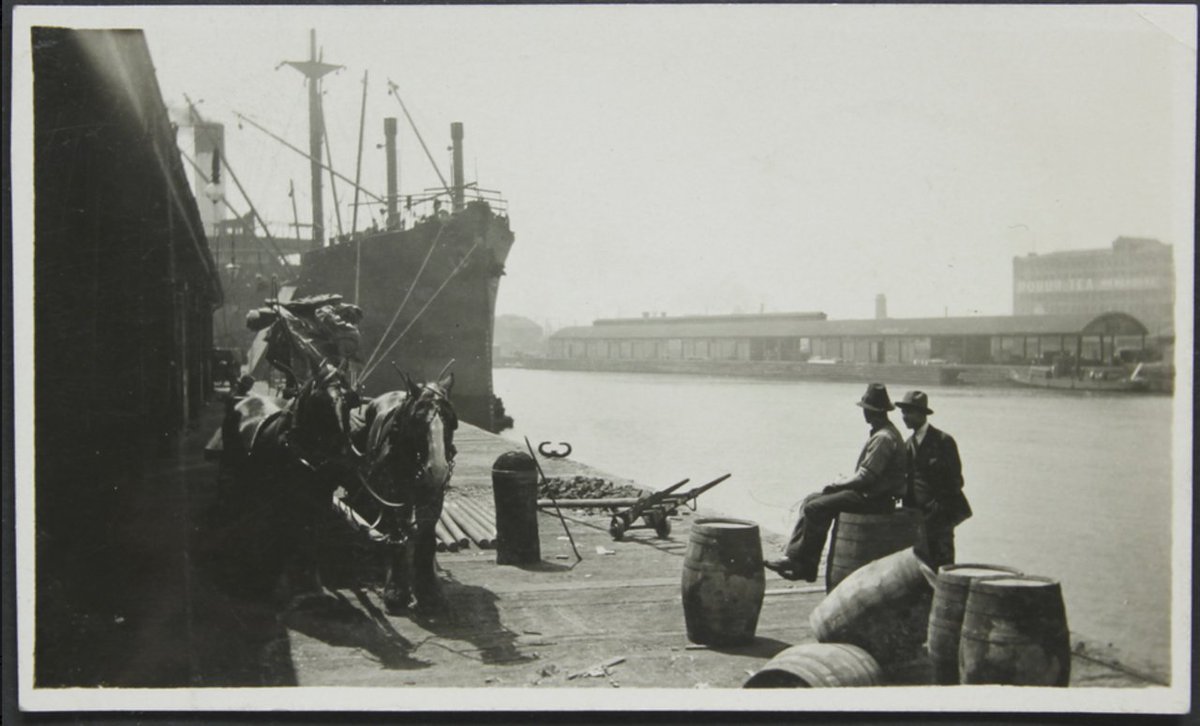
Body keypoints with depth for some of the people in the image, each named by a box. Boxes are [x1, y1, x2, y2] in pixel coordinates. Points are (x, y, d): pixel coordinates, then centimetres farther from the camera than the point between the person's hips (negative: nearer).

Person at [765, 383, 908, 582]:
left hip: (874, 498, -11)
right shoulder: (882, 433, 16)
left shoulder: (884, 437, -18)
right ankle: (793, 556, 0)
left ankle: (804, 565, -9)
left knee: (817, 508, -19)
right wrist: (840, 484, 8)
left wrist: (837, 485, -10)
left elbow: (865, 477, -22)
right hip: (867, 492, 11)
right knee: (810, 500, 6)